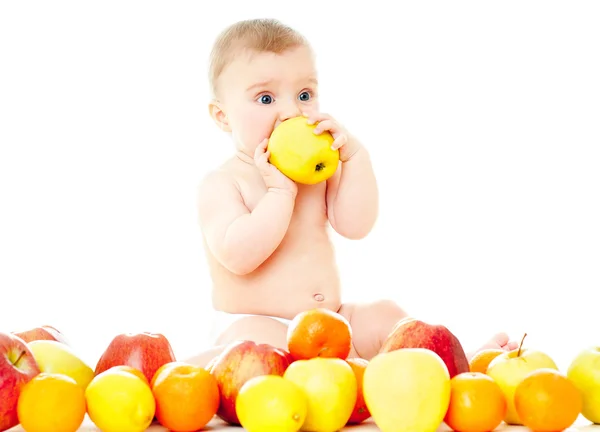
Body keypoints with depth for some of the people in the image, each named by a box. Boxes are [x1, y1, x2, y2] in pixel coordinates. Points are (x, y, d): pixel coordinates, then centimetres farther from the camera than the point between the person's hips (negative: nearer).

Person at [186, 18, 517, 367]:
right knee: (256, 339, -36)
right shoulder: (222, 183, -7)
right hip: (257, 325, -6)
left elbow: (355, 226, -5)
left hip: (331, 321, 7)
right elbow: (238, 256, -24)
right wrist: (281, 190, -23)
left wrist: (355, 156, -11)